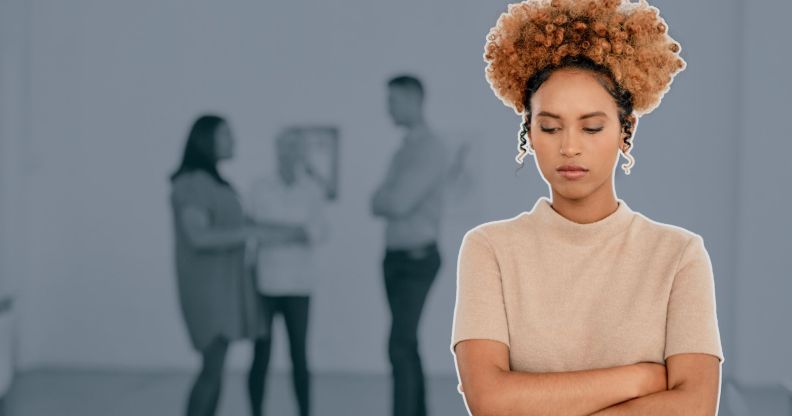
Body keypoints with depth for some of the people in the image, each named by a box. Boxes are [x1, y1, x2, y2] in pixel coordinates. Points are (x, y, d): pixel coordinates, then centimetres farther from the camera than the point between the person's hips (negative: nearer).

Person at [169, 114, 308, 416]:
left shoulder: (215, 182, 14)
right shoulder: (190, 183, -15)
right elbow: (199, 236, -25)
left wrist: (283, 233, 17)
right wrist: (253, 233, -28)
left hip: (224, 285, 9)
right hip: (207, 286, -9)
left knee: (216, 366, 7)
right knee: (213, 367, -13)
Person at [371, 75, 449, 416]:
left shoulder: (431, 148, -18)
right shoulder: (406, 149, 15)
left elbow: (399, 204, -24)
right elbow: (379, 206, 10)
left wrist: (383, 199, -3)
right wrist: (387, 201, -12)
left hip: (417, 261, -10)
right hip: (396, 259, 10)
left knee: (400, 347, -14)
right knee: (407, 345, 10)